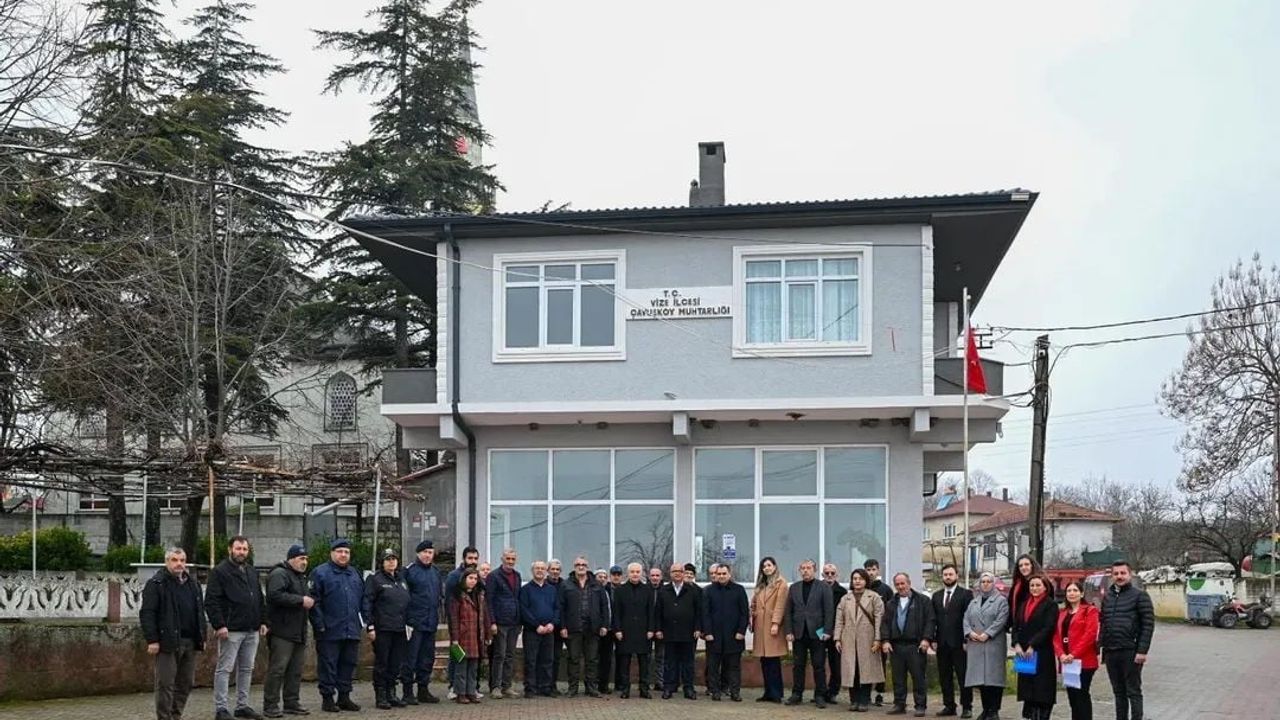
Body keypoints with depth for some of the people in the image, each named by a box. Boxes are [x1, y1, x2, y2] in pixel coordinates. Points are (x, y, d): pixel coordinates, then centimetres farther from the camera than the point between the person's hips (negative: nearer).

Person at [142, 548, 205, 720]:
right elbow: (147, 613, -10)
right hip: (168, 642, -7)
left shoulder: (192, 584, 16)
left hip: (190, 641, 7)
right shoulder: (156, 584, -5)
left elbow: (200, 612, 22)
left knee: (186, 682, 10)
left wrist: (202, 637, 16)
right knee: (166, 683, -4)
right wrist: (152, 640, -16)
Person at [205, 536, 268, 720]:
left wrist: (263, 621, 14)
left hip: (252, 630, 7)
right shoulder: (220, 572, -6)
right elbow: (211, 601, -12)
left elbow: (261, 599, 24)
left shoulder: (252, 571, 17)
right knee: (225, 669, -4)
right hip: (231, 630, -7)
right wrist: (219, 625, -19)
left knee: (246, 669, 11)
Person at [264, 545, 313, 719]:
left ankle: (292, 702, 18)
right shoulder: (279, 574, -9)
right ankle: (270, 705, -5)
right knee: (277, 669, -9)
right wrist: (301, 600, -22)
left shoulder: (301, 577, 23)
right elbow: (275, 595, -25)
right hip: (282, 631, -9)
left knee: (295, 670, 11)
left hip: (298, 632, 10)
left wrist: (310, 602, 14)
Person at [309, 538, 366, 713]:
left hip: (352, 631, 6)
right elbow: (314, 601, -9)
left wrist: (362, 620, 12)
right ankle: (327, 698, 5)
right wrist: (320, 625, -14)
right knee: (328, 665, -1)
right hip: (330, 631, -6)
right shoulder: (320, 573, -3)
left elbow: (363, 598, 21)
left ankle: (344, 697, 18)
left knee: (349, 664, 9)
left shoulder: (355, 573, 17)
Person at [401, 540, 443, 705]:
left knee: (427, 658, 11)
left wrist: (436, 615, 15)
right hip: (415, 622, -7)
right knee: (411, 657, -4)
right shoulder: (410, 571, -8)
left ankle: (423, 690, 20)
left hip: (431, 623, 7)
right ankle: (408, 692, 1)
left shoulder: (436, 571, 13)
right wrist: (406, 619, -14)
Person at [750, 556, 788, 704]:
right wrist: (752, 622, 9)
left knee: (773, 661, -7)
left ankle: (776, 694, -5)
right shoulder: (761, 585, 21)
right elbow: (754, 605, 19)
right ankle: (768, 693, 8)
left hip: (772, 626, -6)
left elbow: (780, 604, -9)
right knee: (764, 661, 5)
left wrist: (775, 623, -16)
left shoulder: (780, 583, -1)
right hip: (760, 626, 6)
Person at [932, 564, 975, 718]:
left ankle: (966, 707, 3)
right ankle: (949, 705, 13)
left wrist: (967, 640, -12)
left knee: (963, 676, -2)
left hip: (959, 643, -5)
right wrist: (933, 639, 3)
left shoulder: (965, 594, -2)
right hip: (942, 643, 5)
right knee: (944, 677, 7)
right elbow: (933, 619, 12)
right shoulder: (936, 596, 14)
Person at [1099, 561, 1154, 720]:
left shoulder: (1140, 595, -3)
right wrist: (1101, 646, 8)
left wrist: (1142, 651, -15)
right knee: (1119, 692, 12)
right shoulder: (1107, 596, 14)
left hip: (1130, 652, -6)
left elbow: (1148, 625, -8)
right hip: (1110, 652, 6)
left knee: (1133, 692, -2)